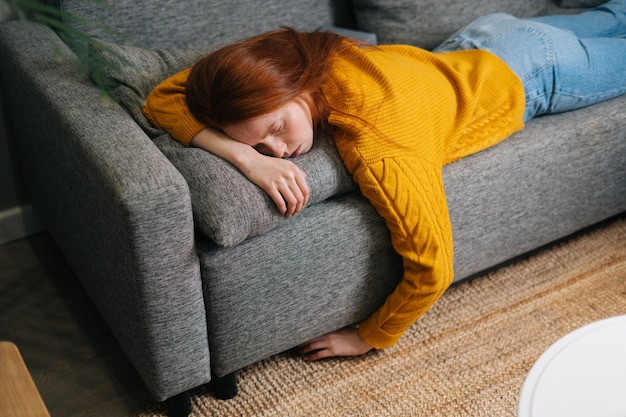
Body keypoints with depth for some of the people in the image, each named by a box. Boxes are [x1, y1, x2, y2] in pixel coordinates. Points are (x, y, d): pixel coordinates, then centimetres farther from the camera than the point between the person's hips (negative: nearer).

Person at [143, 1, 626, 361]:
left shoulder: (377, 147, -50)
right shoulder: (274, 61, -32)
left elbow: (432, 269, -45)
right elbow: (163, 98, -31)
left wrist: (367, 338, -30)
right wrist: (246, 156, -48)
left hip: (530, 75, -5)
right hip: (473, 46, 5)